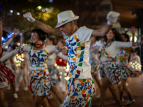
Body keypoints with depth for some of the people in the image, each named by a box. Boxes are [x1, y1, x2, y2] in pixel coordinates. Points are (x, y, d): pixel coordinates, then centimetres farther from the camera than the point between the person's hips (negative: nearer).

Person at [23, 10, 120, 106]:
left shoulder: (82, 32, -10)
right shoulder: (68, 34, 13)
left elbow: (101, 32, -25)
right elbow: (49, 29, 21)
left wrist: (110, 23, -45)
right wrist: (33, 20, 22)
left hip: (82, 78, -8)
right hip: (73, 77, 8)